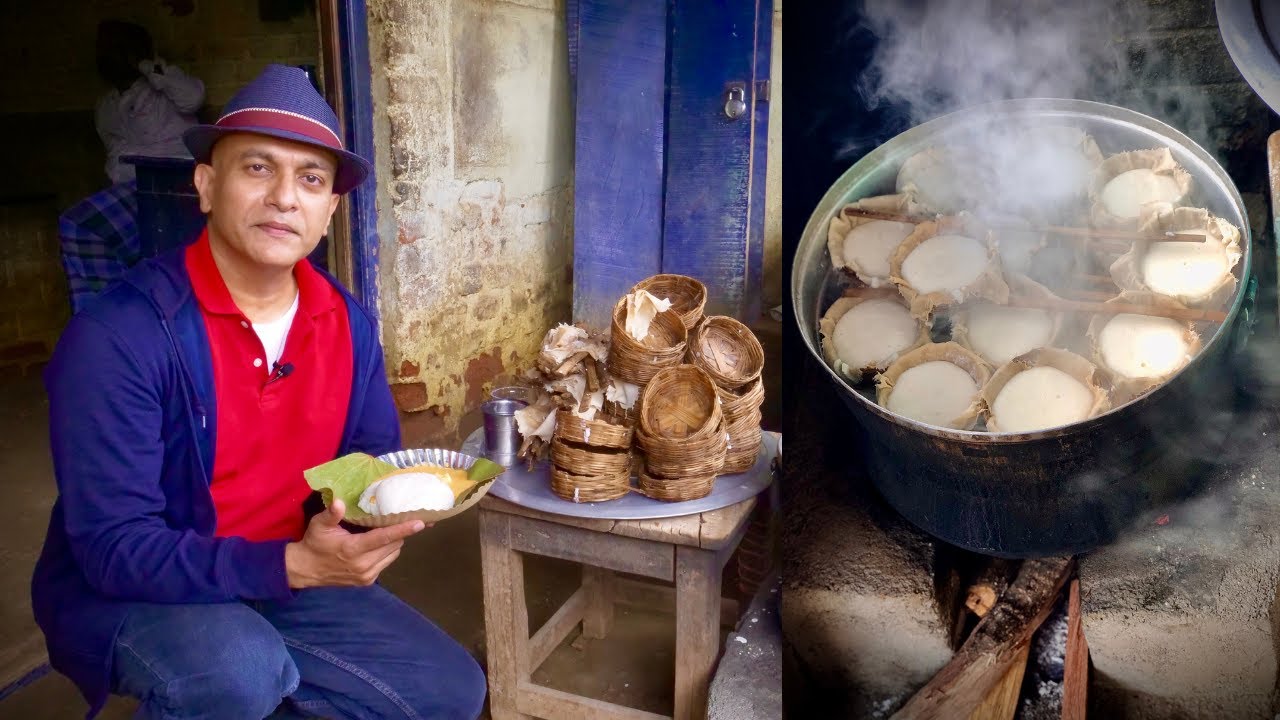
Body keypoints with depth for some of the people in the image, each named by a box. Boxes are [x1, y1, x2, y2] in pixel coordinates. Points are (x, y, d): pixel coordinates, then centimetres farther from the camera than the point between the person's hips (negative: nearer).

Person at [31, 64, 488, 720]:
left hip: (285, 578, 5)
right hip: (124, 594, -5)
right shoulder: (117, 335, -23)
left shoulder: (350, 326, -6)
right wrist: (294, 565, -35)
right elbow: (115, 549, -25)